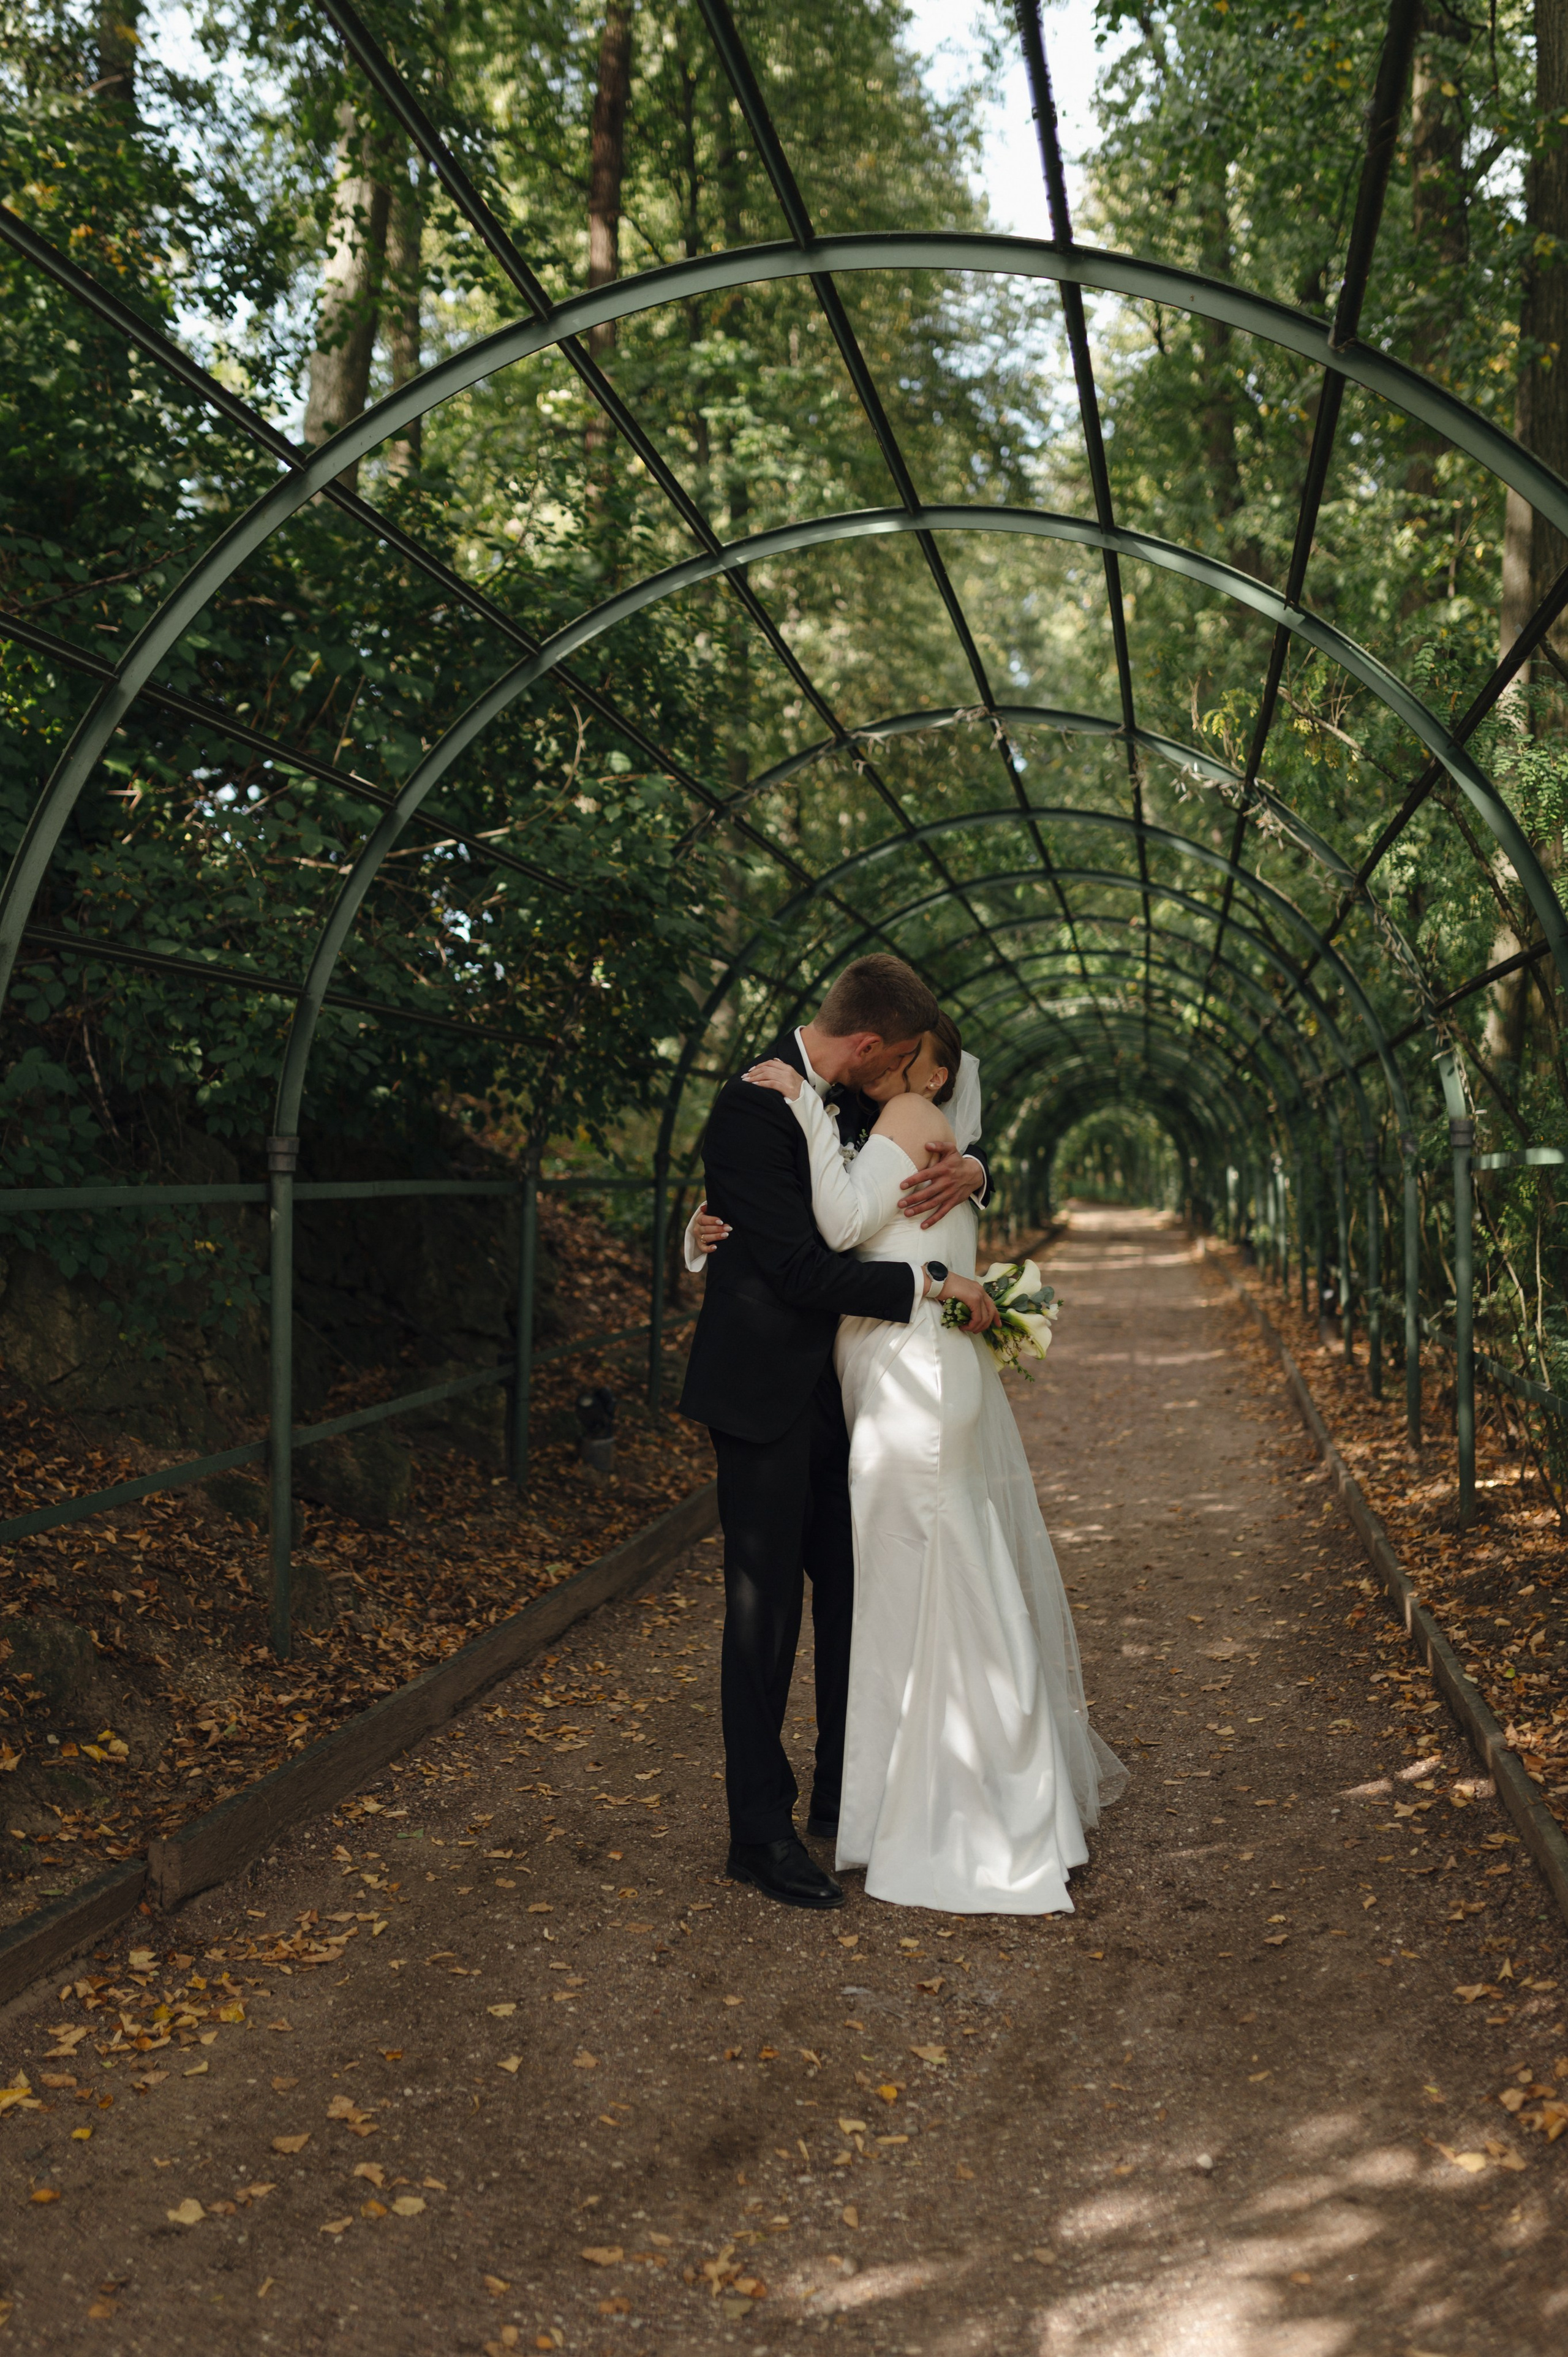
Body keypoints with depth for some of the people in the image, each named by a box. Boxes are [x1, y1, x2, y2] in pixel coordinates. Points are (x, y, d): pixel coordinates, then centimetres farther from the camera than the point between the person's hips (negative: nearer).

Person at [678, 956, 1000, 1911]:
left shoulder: (852, 1103, 5)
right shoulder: (753, 1108, -20)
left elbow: (921, 1154, 20)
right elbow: (802, 1267, -24)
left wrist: (967, 1170, -5)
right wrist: (929, 1284, -20)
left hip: (839, 1394, 8)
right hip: (766, 1394, -8)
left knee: (852, 1596, 15)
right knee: (766, 1613, 0)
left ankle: (844, 1793, 30)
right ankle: (761, 1832, 11)